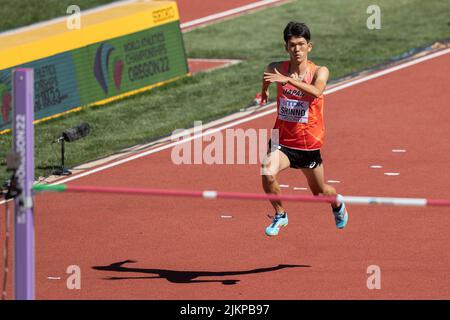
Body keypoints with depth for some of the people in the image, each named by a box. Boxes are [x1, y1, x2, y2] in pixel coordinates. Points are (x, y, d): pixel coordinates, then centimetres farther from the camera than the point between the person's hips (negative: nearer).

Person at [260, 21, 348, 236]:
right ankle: (280, 215, 0)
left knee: (320, 192, 16)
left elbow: (316, 92, -38)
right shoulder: (277, 69, -7)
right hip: (282, 140, 1)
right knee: (268, 174, -27)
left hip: (309, 144, -1)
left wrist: (287, 80, -47)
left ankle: (337, 205, 54)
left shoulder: (319, 72, -15)